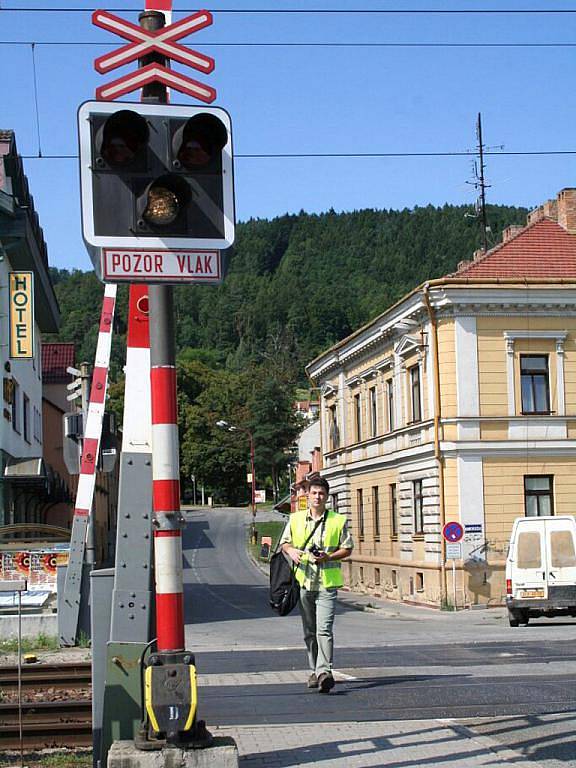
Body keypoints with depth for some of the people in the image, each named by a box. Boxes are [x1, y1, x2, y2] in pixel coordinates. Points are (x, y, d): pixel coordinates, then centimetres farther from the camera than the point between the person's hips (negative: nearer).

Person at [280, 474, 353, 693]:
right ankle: (315, 671, 22)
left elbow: (347, 549, 5)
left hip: (327, 584, -3)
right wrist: (291, 551, -6)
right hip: (304, 582, 4)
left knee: (324, 629, -16)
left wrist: (328, 557, -12)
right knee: (309, 632, 11)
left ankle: (324, 671, -20)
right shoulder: (295, 519, 10)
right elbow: (284, 543, 17)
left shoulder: (338, 520, 2)